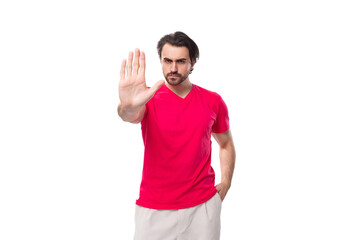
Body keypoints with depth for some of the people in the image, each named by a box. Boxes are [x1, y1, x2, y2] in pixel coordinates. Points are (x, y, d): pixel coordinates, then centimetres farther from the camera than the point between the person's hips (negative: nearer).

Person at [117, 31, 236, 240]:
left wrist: (225, 183, 4)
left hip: (203, 206, 2)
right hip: (154, 209, -1)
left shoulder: (213, 101, 1)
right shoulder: (148, 98, -6)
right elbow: (132, 116, -29)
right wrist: (128, 107, -51)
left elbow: (226, 144, 14)